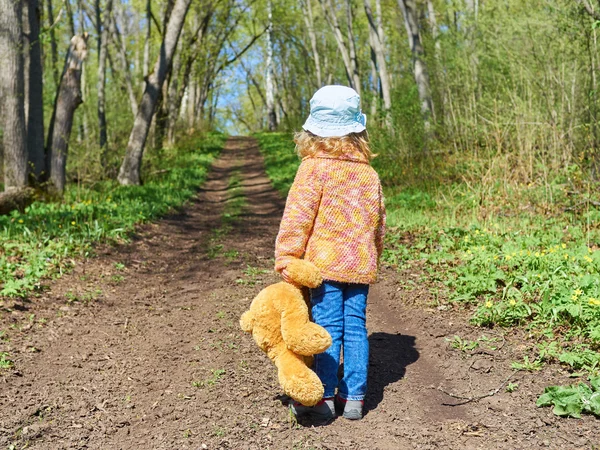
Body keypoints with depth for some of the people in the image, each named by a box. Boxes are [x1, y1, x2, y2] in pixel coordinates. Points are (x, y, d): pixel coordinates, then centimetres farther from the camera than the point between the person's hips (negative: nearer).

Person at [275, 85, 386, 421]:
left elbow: (298, 217, -10)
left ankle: (325, 398, 6)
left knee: (328, 327, -1)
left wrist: (286, 258, -6)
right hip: (361, 264, 5)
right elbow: (378, 221, 17)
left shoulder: (314, 168, -7)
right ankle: (354, 397, 16)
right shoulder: (369, 172, 10)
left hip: (326, 262, -5)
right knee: (356, 327, 9)